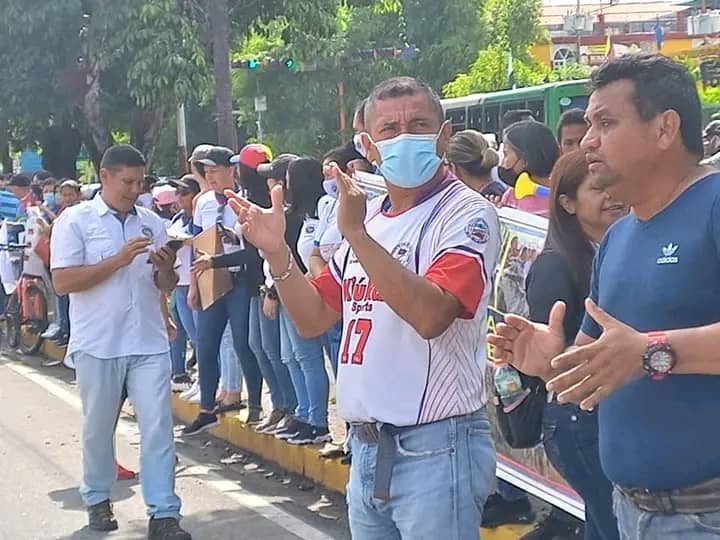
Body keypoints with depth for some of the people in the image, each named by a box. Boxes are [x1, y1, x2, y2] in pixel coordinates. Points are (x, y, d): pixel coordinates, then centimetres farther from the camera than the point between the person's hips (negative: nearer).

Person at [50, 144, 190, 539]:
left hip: (148, 343, 3)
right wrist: (119, 260, -19)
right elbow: (62, 282, -13)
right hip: (97, 344, -3)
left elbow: (165, 287, 13)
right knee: (98, 427, 12)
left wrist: (166, 268, -11)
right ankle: (97, 498, 32)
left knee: (158, 425, -3)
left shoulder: (152, 223, 9)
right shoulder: (74, 221, -4)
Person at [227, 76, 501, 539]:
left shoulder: (467, 214, -10)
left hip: (435, 448, -7)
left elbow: (430, 315, -26)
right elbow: (313, 320, 13)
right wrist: (277, 252, 0)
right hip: (366, 447, 7)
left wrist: (356, 234, -28)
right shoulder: (369, 217, 12)